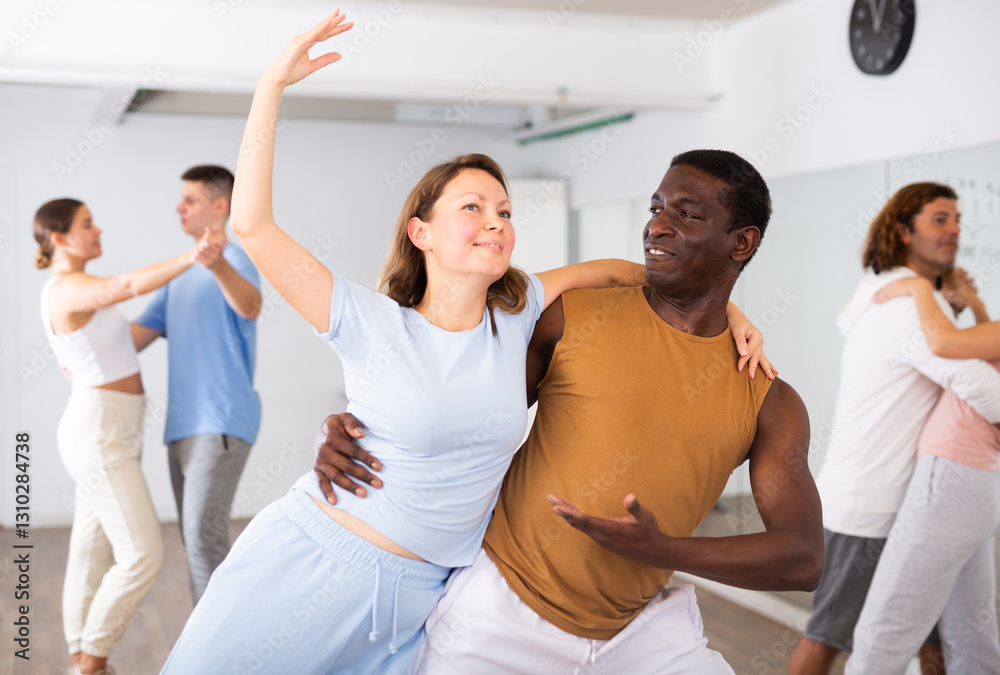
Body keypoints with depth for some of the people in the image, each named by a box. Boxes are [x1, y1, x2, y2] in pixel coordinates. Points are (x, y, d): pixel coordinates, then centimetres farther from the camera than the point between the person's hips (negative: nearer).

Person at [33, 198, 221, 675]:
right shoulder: (68, 287, -15)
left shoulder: (73, 291, 15)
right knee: (143, 555, -9)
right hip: (99, 434, -10)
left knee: (92, 555, 12)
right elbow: (128, 285, -36)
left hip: (106, 433, 10)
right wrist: (191, 258, -46)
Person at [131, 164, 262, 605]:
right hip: (183, 425, 9)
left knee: (204, 536, -14)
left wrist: (218, 264, -51)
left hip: (221, 424, -9)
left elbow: (249, 307, -31)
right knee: (197, 540, 11)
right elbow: (141, 333, 18)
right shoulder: (181, 276, 20)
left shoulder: (236, 262, -7)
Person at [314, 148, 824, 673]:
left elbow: (803, 559, -8)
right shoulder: (571, 315, -5)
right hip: (505, 608, -2)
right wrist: (353, 434, -15)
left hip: (641, 628, 2)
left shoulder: (769, 401, -2)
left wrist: (663, 550, -24)